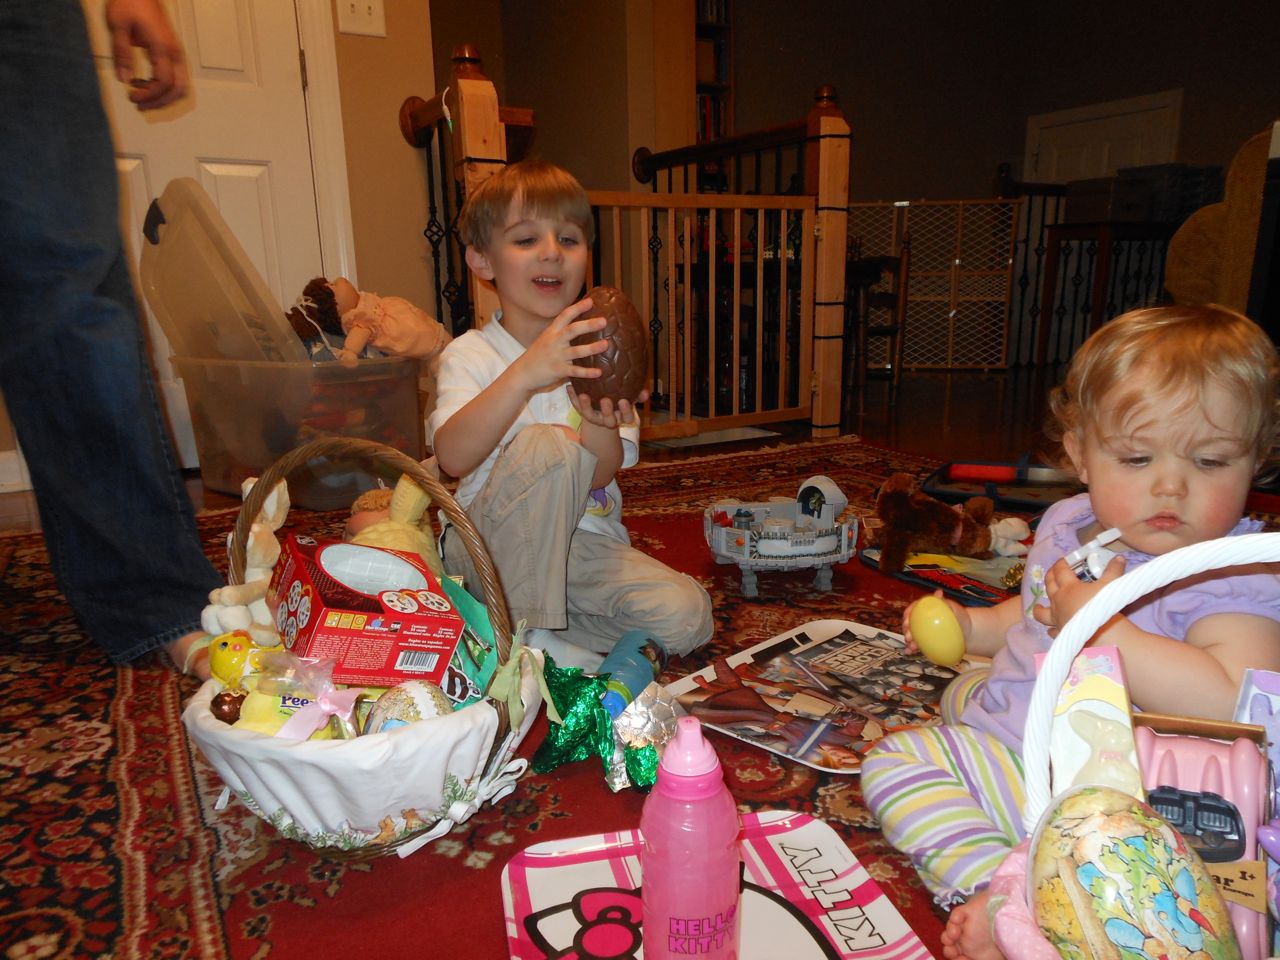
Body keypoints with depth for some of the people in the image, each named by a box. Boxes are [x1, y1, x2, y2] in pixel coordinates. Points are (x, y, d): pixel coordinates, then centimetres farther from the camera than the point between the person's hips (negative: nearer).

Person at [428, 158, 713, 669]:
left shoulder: (591, 352, 4)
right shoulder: (469, 354, -6)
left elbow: (599, 477, -7)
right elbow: (453, 457, -27)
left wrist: (602, 424, -30)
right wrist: (525, 374, -40)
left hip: (585, 541, 4)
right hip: (493, 548, -3)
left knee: (685, 616, -18)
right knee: (545, 445, -31)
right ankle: (526, 632, -19)